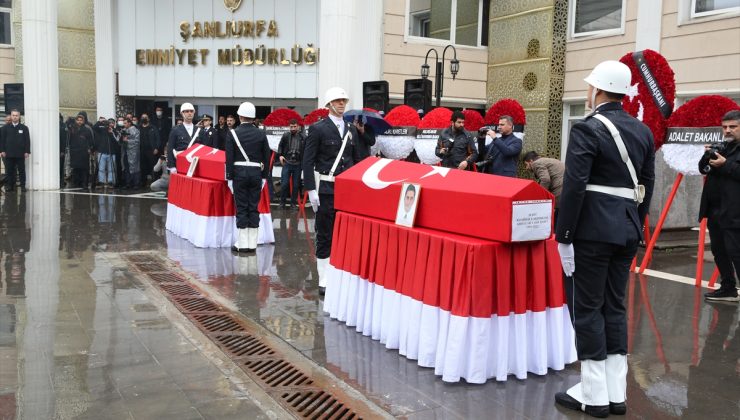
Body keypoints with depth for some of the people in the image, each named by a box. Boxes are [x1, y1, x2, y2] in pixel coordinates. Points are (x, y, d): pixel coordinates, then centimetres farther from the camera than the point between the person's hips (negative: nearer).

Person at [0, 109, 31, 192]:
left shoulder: (24, 128, 6)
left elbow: (27, 140, 3)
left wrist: (27, 151, -4)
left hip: (20, 154, -1)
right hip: (8, 154, 1)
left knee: (21, 170, 2)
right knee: (9, 171, 3)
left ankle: (23, 186, 7)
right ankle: (9, 186, 8)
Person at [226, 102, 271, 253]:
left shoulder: (233, 133, -5)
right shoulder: (261, 134, 2)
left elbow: (229, 158, -6)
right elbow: (267, 157, 6)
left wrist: (229, 177, 0)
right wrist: (264, 176, 13)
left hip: (239, 173, -2)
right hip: (256, 173, 2)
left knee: (241, 208, 2)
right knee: (254, 208, 7)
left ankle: (242, 243, 4)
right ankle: (252, 243, 10)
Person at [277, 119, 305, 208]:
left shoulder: (303, 137, -3)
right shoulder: (285, 135, 0)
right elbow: (280, 146, 14)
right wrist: (280, 155, 1)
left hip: (297, 164, 0)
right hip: (287, 163, 0)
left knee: (296, 185, 6)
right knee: (284, 184, -1)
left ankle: (293, 203, 17)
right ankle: (282, 202, 14)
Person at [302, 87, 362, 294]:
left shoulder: (351, 129, 13)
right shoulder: (318, 128, -4)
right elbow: (308, 161, -6)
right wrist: (311, 190, -12)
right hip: (326, 189, -5)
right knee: (325, 236, 2)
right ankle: (324, 280, 10)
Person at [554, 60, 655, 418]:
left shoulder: (587, 129, -13)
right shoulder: (643, 131, 10)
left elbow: (574, 187, -18)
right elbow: (647, 185, 13)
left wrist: (563, 236, -13)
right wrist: (635, 225, 20)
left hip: (592, 231, -7)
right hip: (627, 230, 7)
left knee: (586, 308, 2)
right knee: (614, 307, 14)